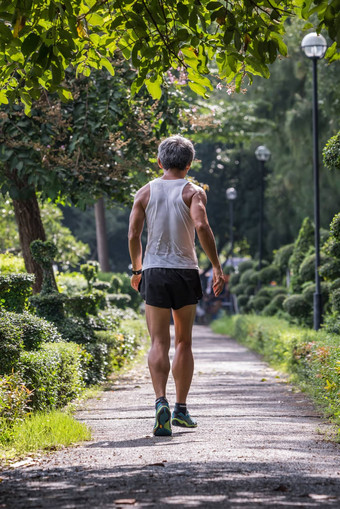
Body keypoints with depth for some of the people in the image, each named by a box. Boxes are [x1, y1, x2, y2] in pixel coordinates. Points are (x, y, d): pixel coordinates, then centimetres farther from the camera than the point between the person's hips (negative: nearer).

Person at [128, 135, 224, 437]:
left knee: (159, 343, -1)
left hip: (154, 271, 1)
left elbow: (133, 235, 2)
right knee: (184, 342, 12)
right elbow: (201, 225, -17)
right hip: (185, 271, -1)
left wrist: (137, 269, 16)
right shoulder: (192, 192, 0)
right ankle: (181, 409, 14)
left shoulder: (146, 192, 7)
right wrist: (217, 267, -13)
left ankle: (161, 402, -23)